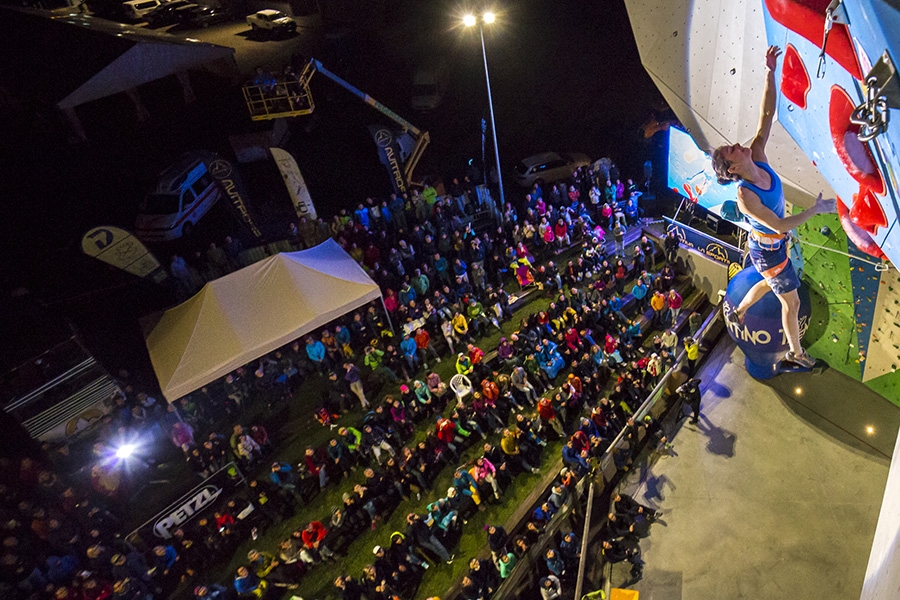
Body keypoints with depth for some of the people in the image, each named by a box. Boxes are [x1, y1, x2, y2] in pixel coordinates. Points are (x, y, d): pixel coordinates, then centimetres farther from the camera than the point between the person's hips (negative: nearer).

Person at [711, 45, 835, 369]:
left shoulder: (758, 158, -16)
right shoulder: (745, 196, -35)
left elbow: (766, 114, -18)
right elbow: (780, 225, -32)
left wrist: (770, 73, -26)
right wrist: (816, 209, -27)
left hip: (774, 245, 8)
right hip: (768, 252, -8)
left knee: (769, 284, 32)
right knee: (791, 302, 11)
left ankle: (737, 313, 56)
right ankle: (796, 353, 34)